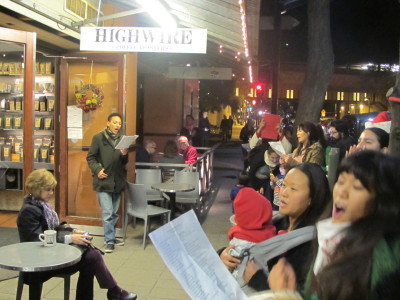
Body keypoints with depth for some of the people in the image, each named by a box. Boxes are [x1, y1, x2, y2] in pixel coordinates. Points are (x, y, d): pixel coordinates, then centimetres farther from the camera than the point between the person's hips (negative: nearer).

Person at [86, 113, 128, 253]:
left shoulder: (122, 139, 10)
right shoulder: (98, 138, -3)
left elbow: (124, 162, 13)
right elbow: (90, 157, -2)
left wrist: (124, 155, -9)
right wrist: (97, 170, -17)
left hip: (118, 181, 5)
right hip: (103, 181, -5)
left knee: (114, 213, 13)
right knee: (107, 213, -7)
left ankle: (111, 237, 26)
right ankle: (109, 240, 3)